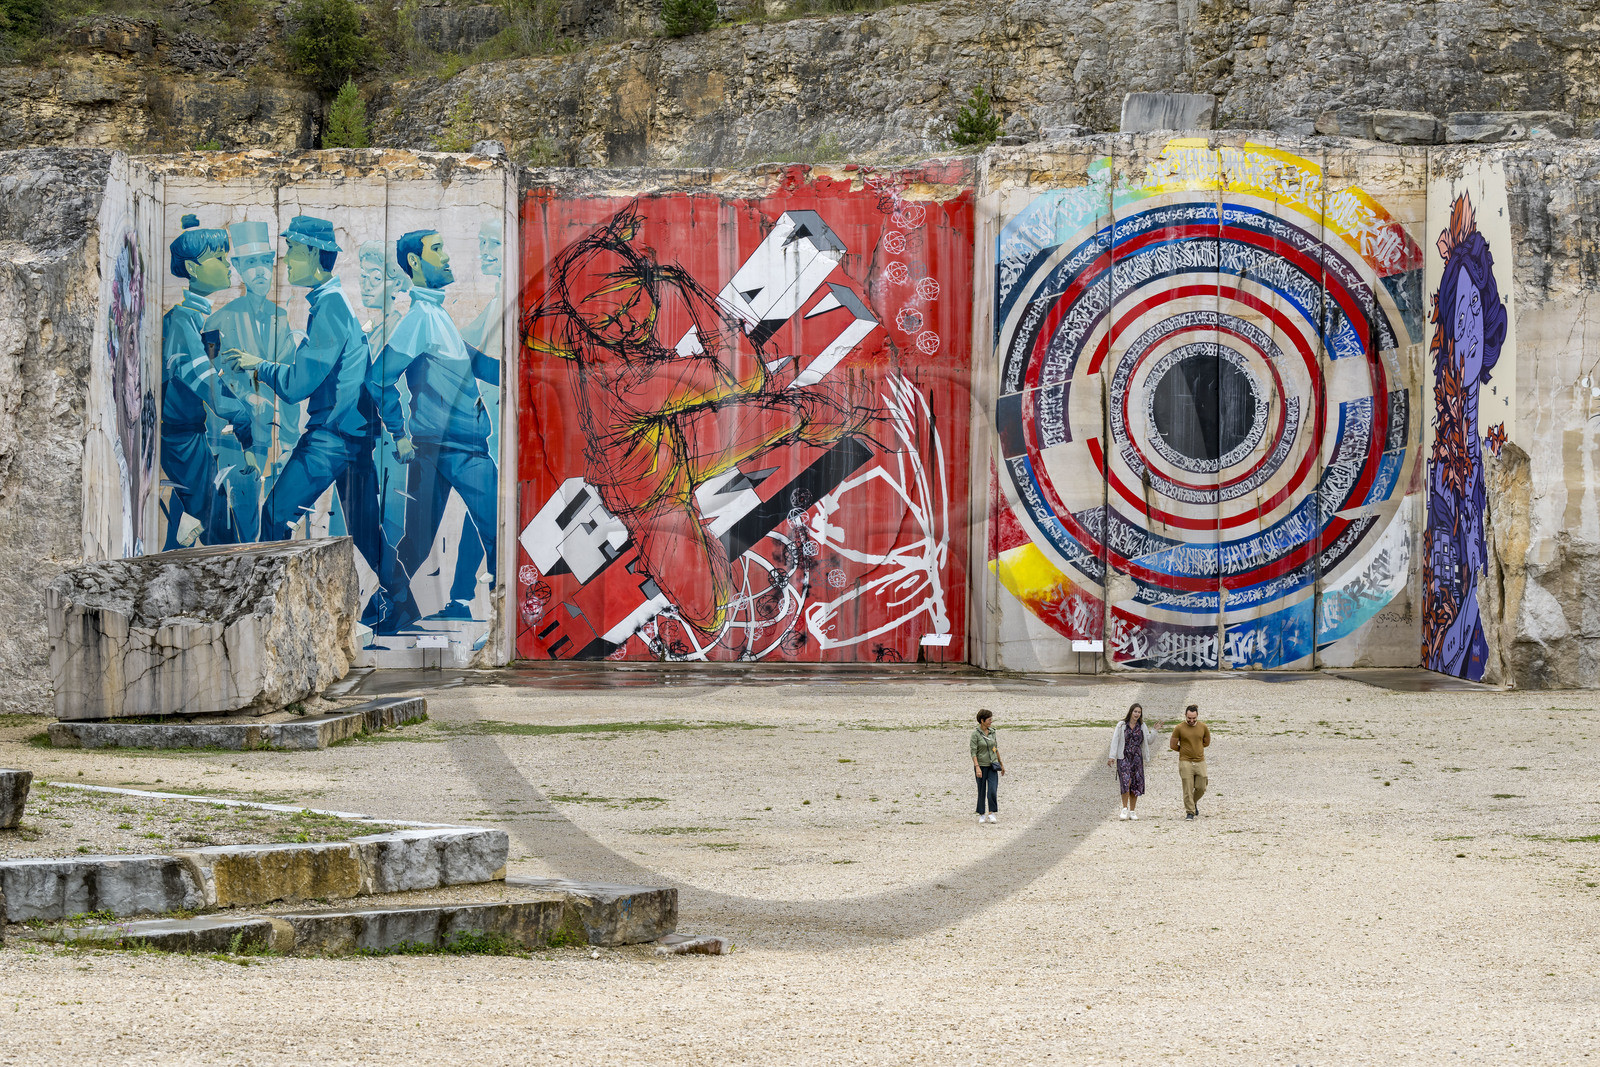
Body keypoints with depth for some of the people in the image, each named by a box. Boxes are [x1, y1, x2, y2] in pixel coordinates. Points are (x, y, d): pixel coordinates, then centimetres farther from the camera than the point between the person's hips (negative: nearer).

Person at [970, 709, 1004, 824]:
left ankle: (992, 814, -4)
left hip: (992, 765, 4)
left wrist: (1001, 764, 20)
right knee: (982, 792, 4)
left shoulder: (991, 732, 6)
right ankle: (981, 815, 17)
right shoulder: (975, 734, -10)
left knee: (993, 791, -10)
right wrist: (977, 767, -24)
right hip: (981, 766, -4)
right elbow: (973, 752, -14)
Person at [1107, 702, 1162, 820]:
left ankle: (1132, 811, 9)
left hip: (1137, 758, 3)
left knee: (1136, 784, 1)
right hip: (1124, 758, -3)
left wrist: (1154, 731, -3)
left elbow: (1149, 740, 12)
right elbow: (1115, 741, 0)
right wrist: (1112, 756, -7)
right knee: (1126, 782, -18)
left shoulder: (1142, 726, 10)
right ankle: (1125, 809, -12)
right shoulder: (1121, 725, 1)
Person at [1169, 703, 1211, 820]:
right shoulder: (1179, 728, -5)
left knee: (1201, 788, 4)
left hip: (1200, 762, 3)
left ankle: (1193, 802, 32)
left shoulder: (1203, 727, 3)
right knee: (1188, 789, -6)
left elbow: (1206, 743, 16)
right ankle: (1189, 812, 2)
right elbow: (1173, 745, 2)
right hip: (1185, 762, -3)